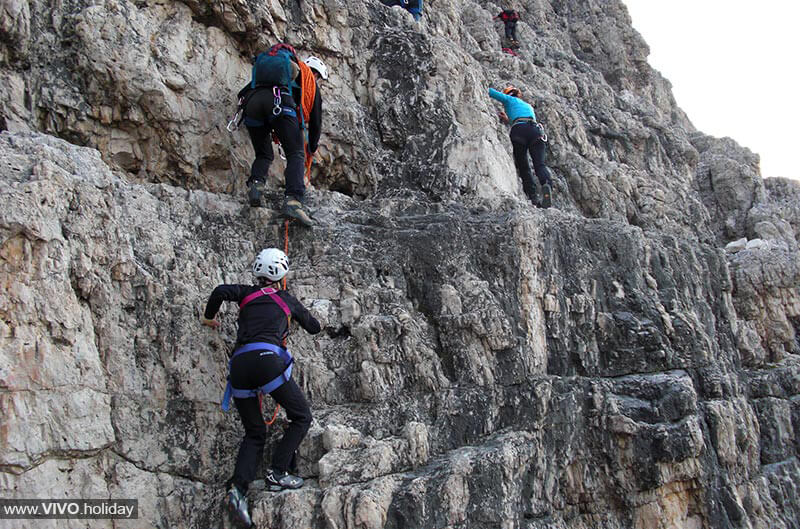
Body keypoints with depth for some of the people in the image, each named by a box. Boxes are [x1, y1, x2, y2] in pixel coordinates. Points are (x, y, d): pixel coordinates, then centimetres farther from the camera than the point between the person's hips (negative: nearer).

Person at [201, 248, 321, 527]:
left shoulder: (246, 293, 21)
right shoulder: (287, 299, 19)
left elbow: (221, 291, 0)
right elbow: (314, 328, 30)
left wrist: (209, 318, 19)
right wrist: (299, 315, 52)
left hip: (239, 365, 4)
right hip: (267, 360, -4)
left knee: (255, 433, 14)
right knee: (302, 417, 11)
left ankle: (238, 487, -7)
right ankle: (278, 473, -2)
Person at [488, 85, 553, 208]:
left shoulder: (509, 99, 24)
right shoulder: (528, 106, 40)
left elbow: (490, 92, 19)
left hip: (519, 130, -3)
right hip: (535, 129, 3)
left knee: (523, 167, 3)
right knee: (539, 164, -10)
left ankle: (533, 197, -13)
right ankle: (546, 183, -41)